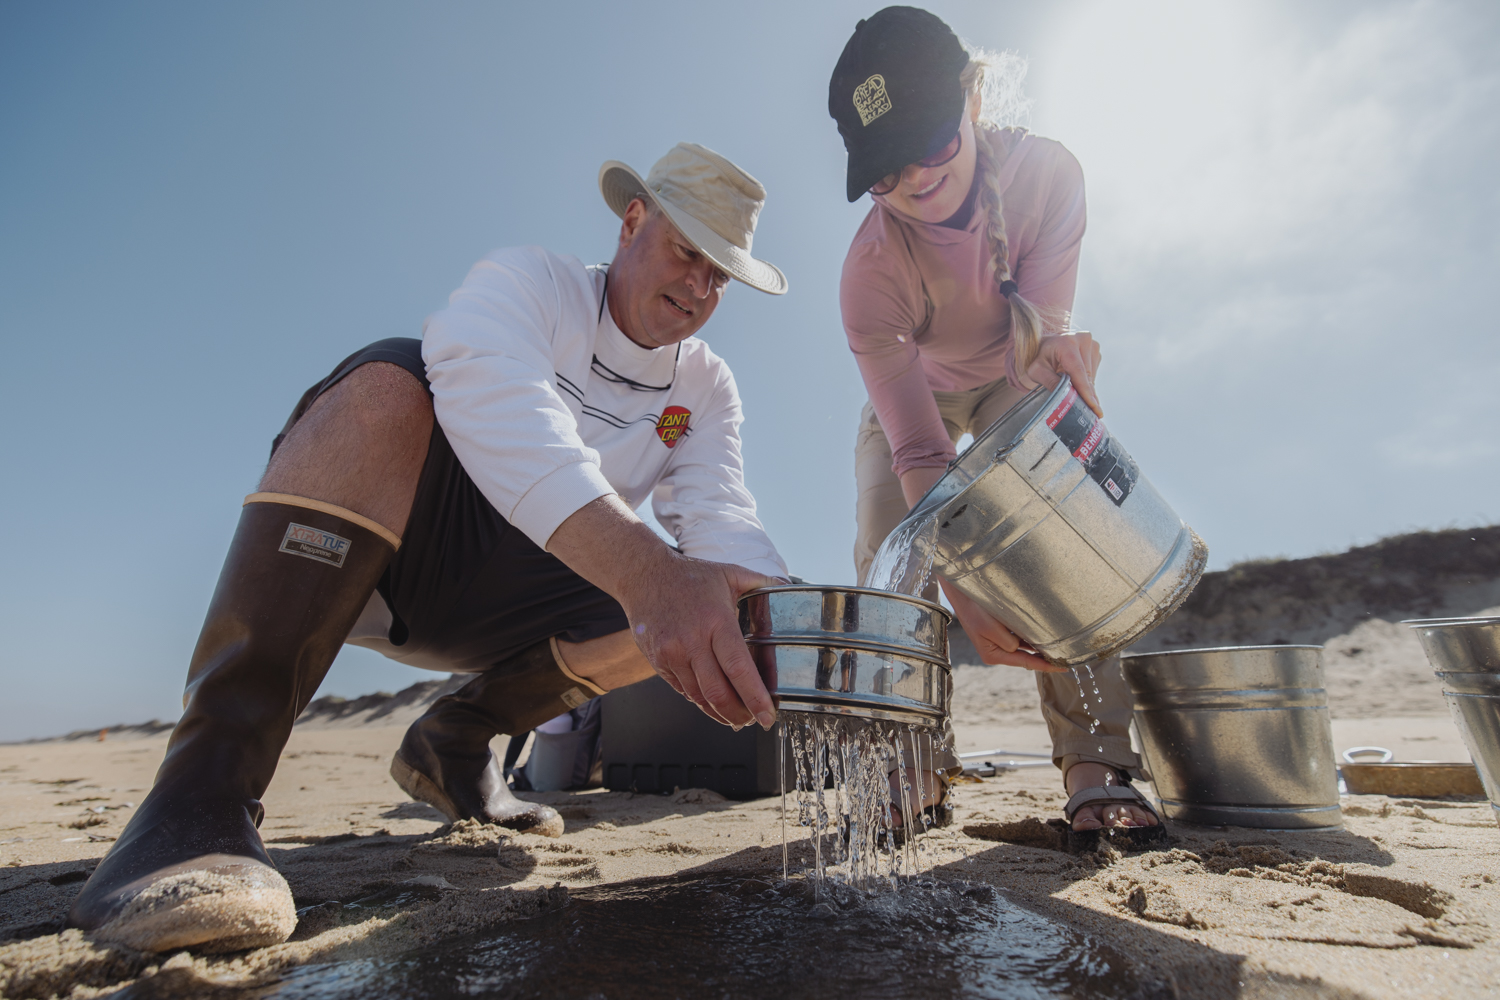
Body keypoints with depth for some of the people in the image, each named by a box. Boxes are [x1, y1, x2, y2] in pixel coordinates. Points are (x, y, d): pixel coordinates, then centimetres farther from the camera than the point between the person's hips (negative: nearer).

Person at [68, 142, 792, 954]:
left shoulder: (708, 389, 5)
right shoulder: (526, 282, -11)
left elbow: (724, 522, -10)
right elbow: (494, 403, -34)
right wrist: (645, 572, -50)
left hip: (498, 590, 4)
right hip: (350, 562, -4)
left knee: (672, 599, -20)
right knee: (390, 381, -32)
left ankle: (456, 741, 3)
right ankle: (206, 786, -32)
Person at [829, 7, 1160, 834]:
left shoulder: (1045, 170, -27)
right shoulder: (870, 271, -34)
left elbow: (1041, 325, -29)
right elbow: (918, 454, -38)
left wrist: (1046, 339, -54)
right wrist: (967, 599, -45)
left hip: (1016, 379, 1)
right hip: (912, 390, 0)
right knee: (886, 555, -19)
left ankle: (1095, 759, -18)